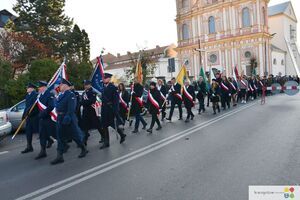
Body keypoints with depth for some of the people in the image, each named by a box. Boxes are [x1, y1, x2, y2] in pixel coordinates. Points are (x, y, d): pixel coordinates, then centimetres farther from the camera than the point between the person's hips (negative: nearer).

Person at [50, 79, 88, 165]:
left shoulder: (70, 95, -11)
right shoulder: (60, 95, 14)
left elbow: (71, 108, -20)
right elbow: (57, 106, 17)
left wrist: (67, 117, -27)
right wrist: (58, 117, 12)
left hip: (68, 118, -8)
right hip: (60, 118, 8)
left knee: (75, 135, 3)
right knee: (59, 137, 7)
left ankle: (84, 149, 24)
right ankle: (59, 156, 12)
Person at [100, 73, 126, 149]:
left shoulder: (113, 87, -11)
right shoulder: (103, 87, 9)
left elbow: (116, 100, -15)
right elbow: (103, 98, 13)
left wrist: (115, 111, -20)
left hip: (111, 109, -7)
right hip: (104, 109, 7)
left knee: (113, 124, 4)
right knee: (104, 126, 8)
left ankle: (122, 135, 29)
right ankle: (106, 142, 17)